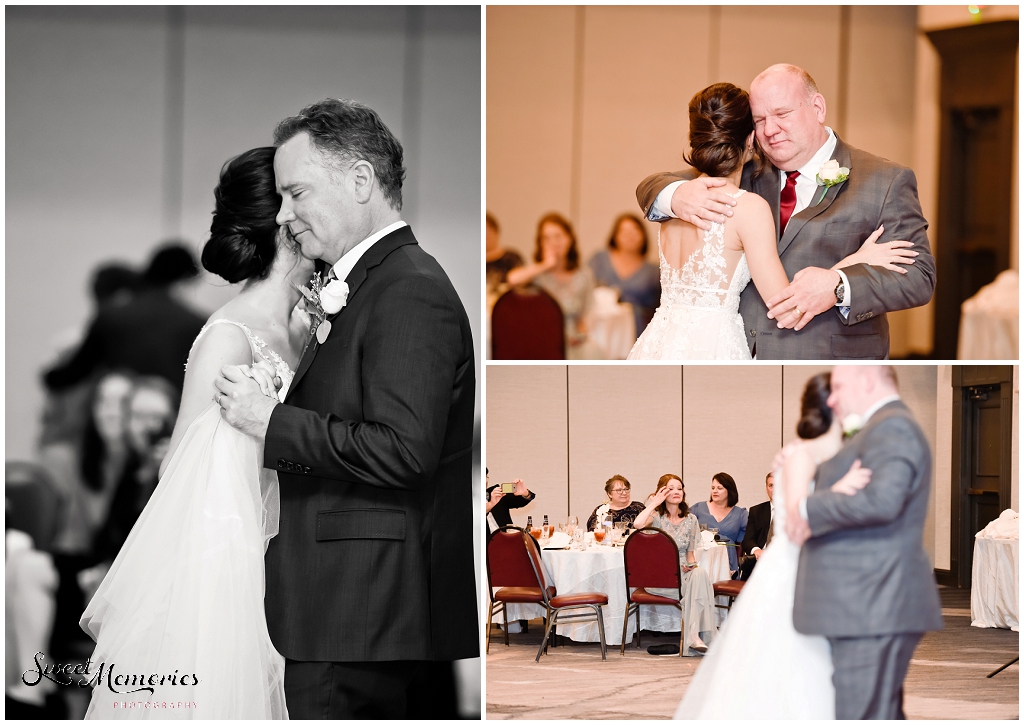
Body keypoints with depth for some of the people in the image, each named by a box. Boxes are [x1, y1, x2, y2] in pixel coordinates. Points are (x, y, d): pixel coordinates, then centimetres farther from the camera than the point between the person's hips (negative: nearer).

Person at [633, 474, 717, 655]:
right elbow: (638, 524, -23)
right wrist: (654, 503, -10)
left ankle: (694, 635, -39)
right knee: (690, 587, -33)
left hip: (683, 573, 4)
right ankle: (692, 636, -30)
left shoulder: (691, 520, 15)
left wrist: (691, 565, -5)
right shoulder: (656, 517, 2)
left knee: (700, 574, -32)